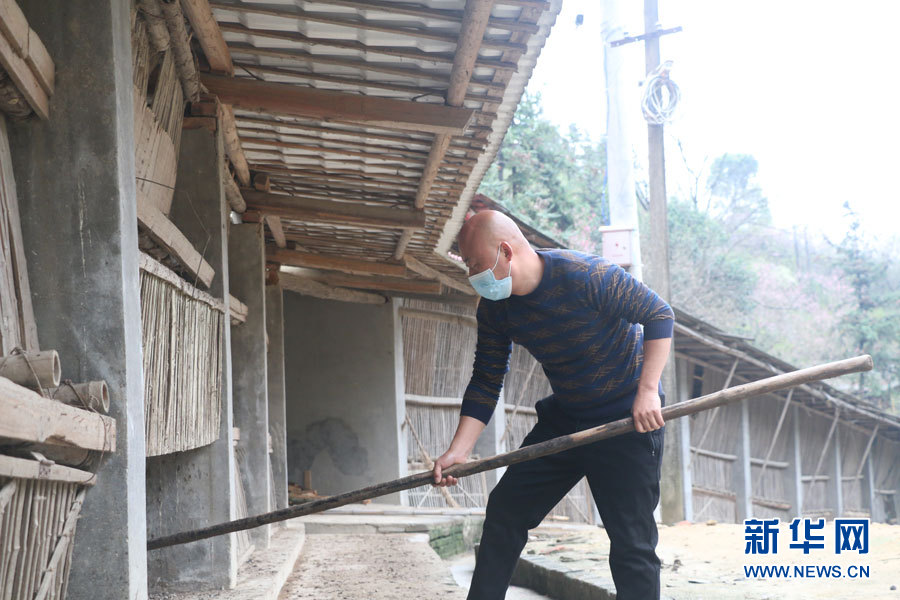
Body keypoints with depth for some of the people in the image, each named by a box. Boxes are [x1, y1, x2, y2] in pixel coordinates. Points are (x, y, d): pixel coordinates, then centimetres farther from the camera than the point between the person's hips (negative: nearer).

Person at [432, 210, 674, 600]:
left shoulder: (587, 276, -25)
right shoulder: (494, 309, -5)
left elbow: (660, 315, -17)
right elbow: (486, 383, 1)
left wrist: (648, 391, -24)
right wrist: (458, 451, -8)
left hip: (629, 421, -7)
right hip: (563, 419, 7)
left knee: (631, 542, -9)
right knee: (505, 509, 6)